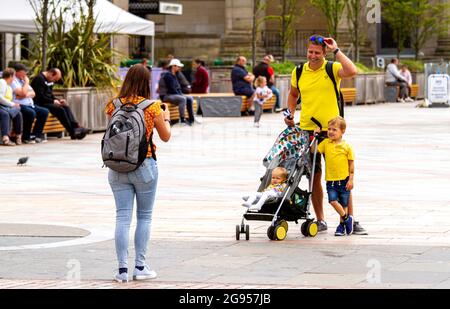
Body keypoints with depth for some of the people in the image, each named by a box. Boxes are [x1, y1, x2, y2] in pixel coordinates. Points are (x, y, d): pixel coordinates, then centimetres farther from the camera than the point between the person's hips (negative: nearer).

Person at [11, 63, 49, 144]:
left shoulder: (23, 80, 20)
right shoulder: (13, 81, -9)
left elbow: (33, 94, 13)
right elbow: (23, 93, -21)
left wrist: (26, 95, -10)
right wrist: (26, 82, -6)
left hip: (29, 104, 9)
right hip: (19, 105, -9)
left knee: (44, 111, -4)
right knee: (31, 113, -34)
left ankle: (36, 135, -1)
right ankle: (26, 137, -19)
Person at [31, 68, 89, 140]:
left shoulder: (50, 81, 17)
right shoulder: (39, 79, -13)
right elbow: (39, 96, -20)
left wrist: (58, 100, 5)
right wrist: (53, 101, -17)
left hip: (48, 102, 10)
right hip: (40, 104, -10)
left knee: (66, 107, -9)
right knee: (60, 109, -24)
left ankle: (76, 127, -20)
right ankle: (72, 132, -22)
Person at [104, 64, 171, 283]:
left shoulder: (113, 106, -2)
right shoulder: (152, 107, -7)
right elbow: (166, 137, 4)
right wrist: (166, 117, 24)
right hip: (144, 166, -2)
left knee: (122, 217, 4)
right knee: (144, 216, 10)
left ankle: (122, 269, 1)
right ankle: (140, 267, 10)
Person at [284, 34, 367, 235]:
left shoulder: (333, 69, -4)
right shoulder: (298, 72, 7)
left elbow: (351, 72, -26)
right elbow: (293, 94, 24)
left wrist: (336, 50, -18)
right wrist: (290, 113, 10)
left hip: (330, 130, -3)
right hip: (306, 131, 3)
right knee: (314, 177, 7)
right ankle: (320, 221, 16)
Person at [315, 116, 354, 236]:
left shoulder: (346, 146, -3)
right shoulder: (326, 143, 4)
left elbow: (351, 163, 0)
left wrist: (351, 179, -4)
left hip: (344, 180, -2)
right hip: (331, 180, 2)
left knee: (344, 204, 7)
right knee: (333, 201, -14)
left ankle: (342, 226, 22)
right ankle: (347, 218, 5)